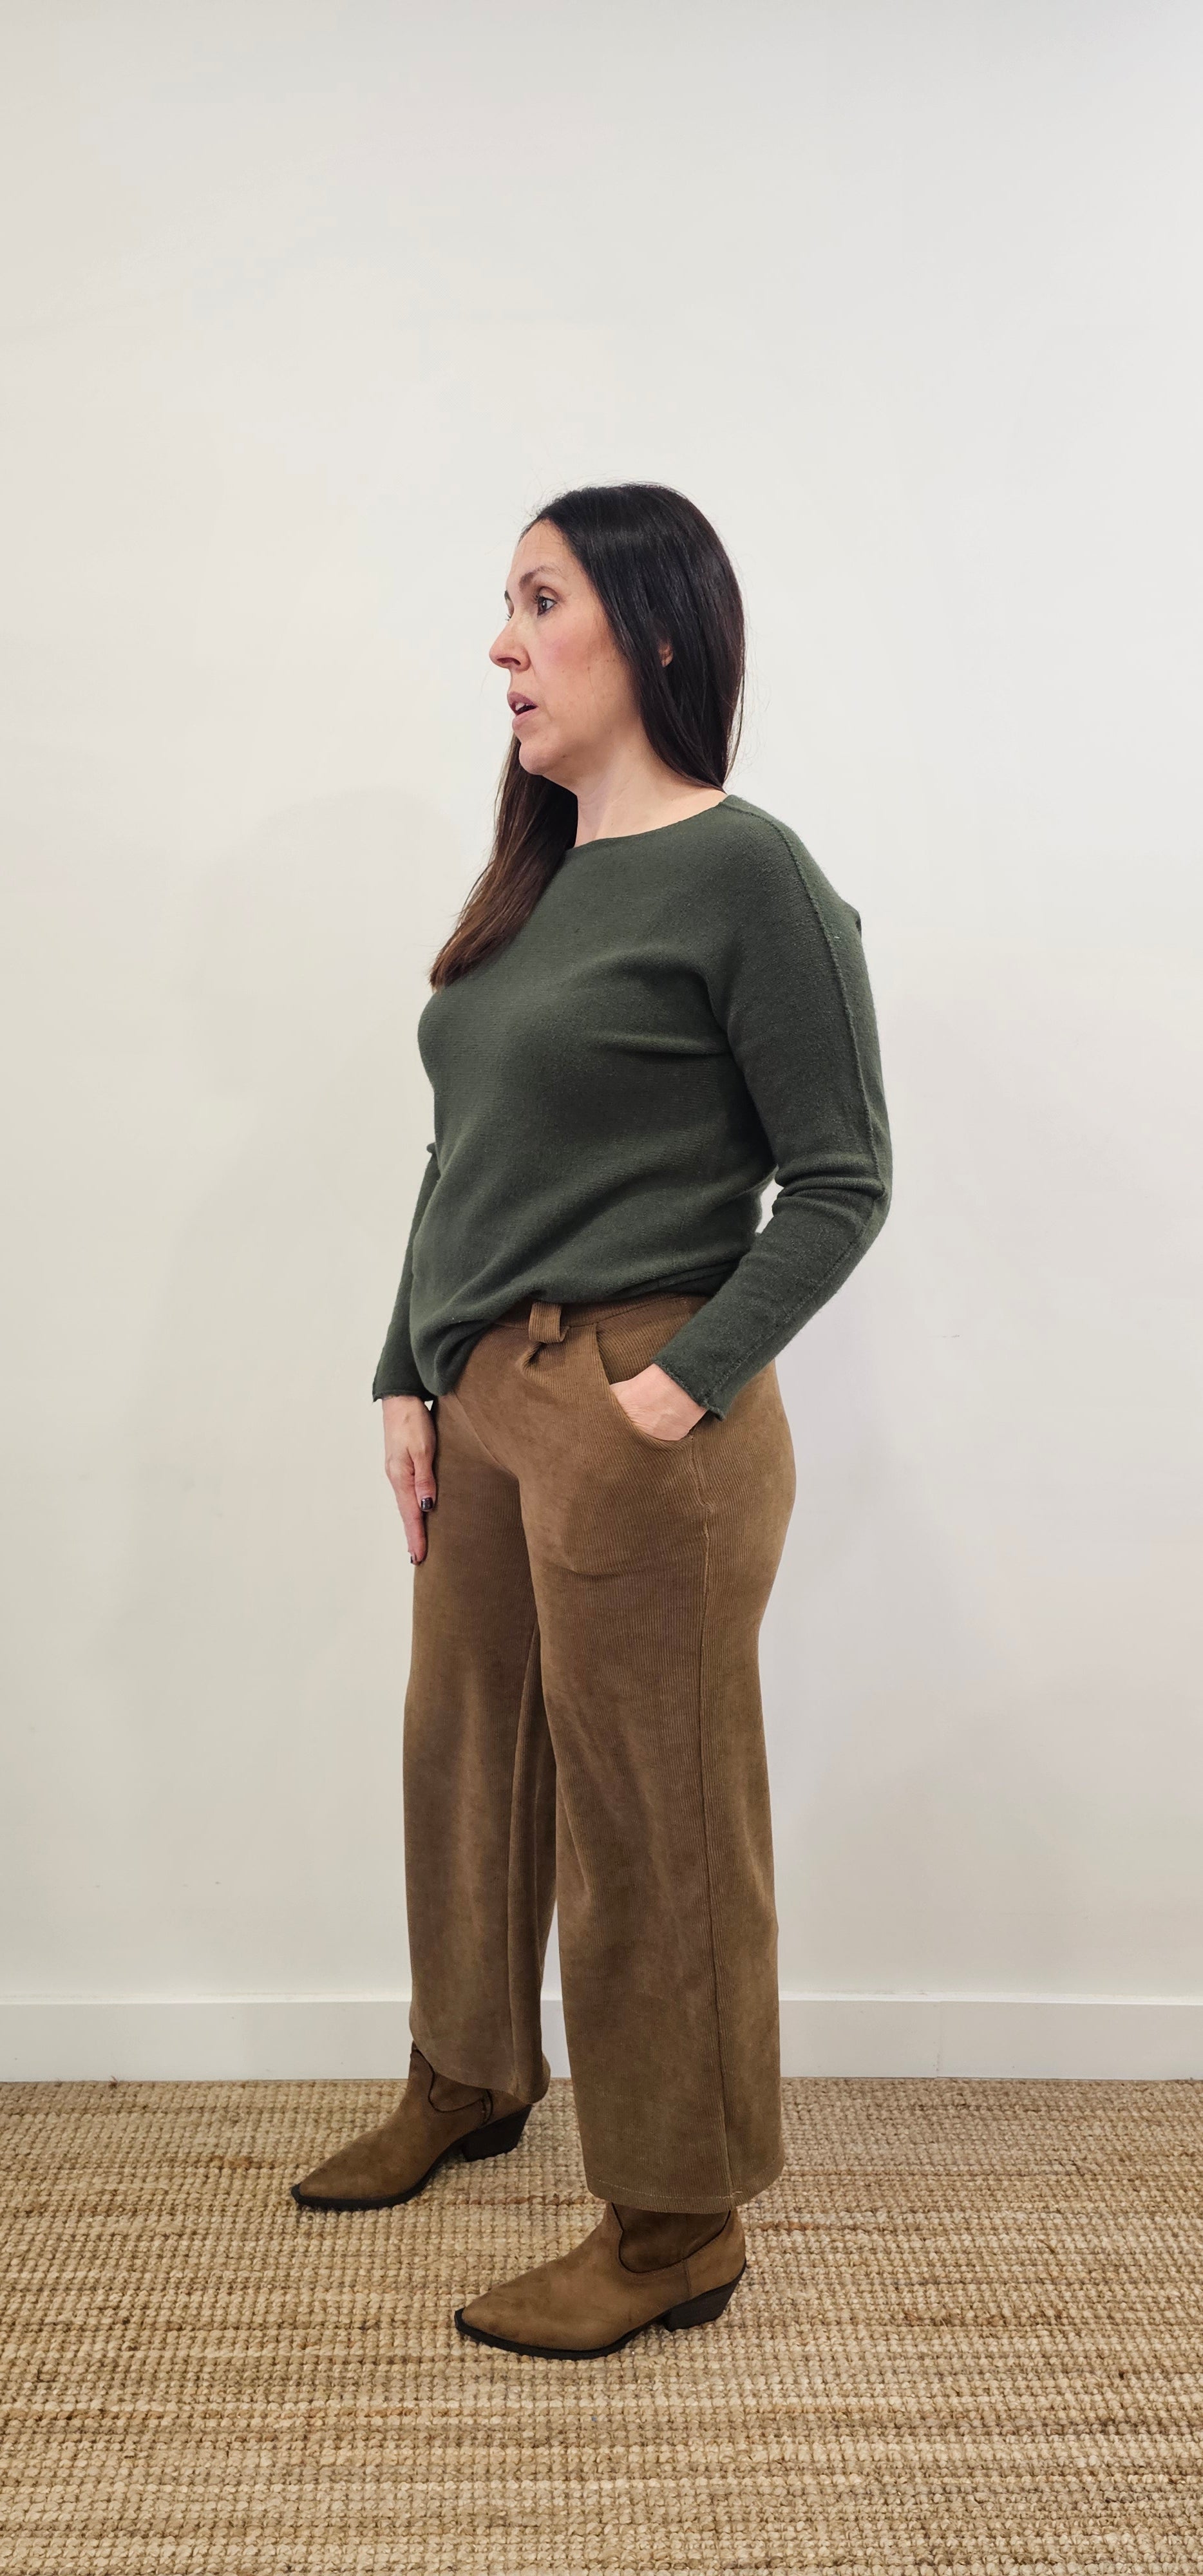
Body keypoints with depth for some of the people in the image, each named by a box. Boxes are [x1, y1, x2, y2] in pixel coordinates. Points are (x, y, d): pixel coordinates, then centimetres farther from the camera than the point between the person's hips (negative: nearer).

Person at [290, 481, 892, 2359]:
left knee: (652, 1818, 3)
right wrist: (409, 1379, 10)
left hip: (637, 1428, -8)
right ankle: (470, 2080, 45)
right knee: (464, 1757, 21)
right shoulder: (535, 881, 13)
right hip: (484, 1409, 8)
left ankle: (675, 2225, 21)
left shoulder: (745, 873, -11)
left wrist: (684, 1383, -17)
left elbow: (842, 1183, -11)